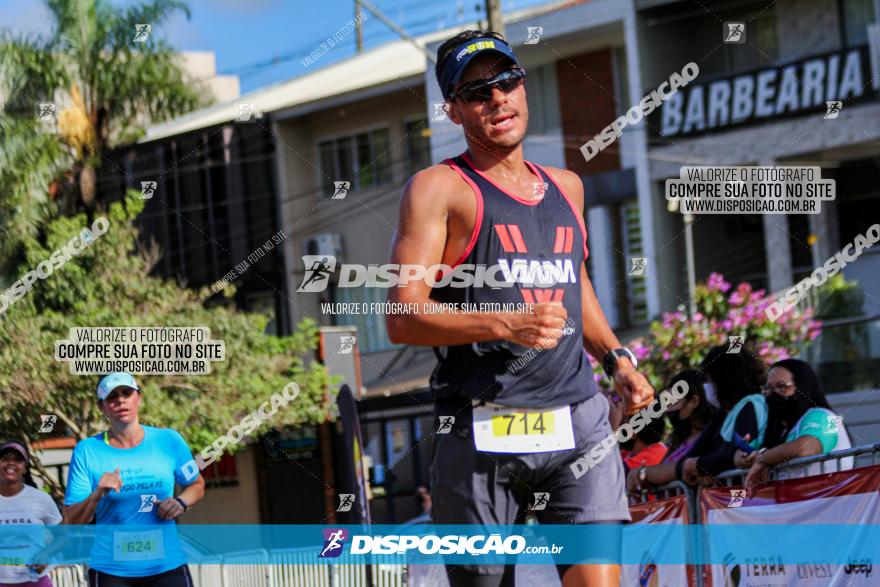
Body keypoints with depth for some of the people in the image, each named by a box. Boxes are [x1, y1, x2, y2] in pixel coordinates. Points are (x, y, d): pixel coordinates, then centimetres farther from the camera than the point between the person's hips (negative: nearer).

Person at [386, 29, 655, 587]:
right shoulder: (438, 189, 0)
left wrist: (616, 358, 19)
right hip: (482, 430, -4)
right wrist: (505, 325, -20)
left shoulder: (565, 186, 19)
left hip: (578, 417, 4)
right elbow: (404, 319, -8)